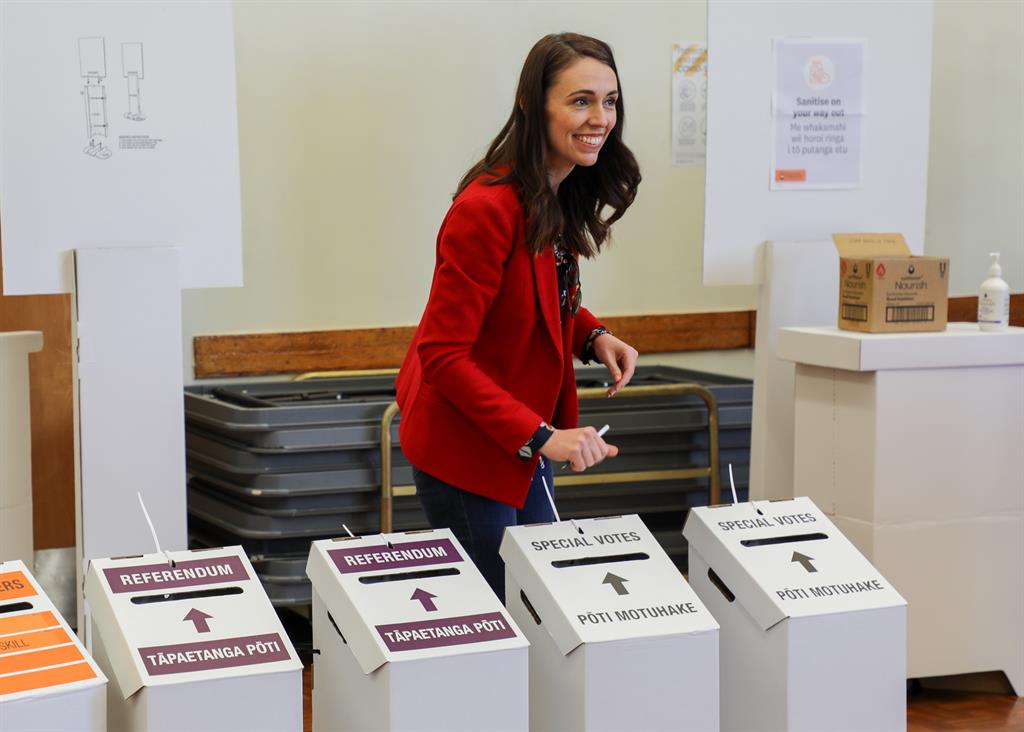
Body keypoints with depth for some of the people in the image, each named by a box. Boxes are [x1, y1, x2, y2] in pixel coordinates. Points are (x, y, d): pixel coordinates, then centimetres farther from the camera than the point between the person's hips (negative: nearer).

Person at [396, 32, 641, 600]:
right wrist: (540, 437, -31)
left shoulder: (562, 199, 1)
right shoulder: (488, 209, -27)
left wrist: (594, 336, -4)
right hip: (465, 449, -9)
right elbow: (442, 355, -27)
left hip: (527, 441, 9)